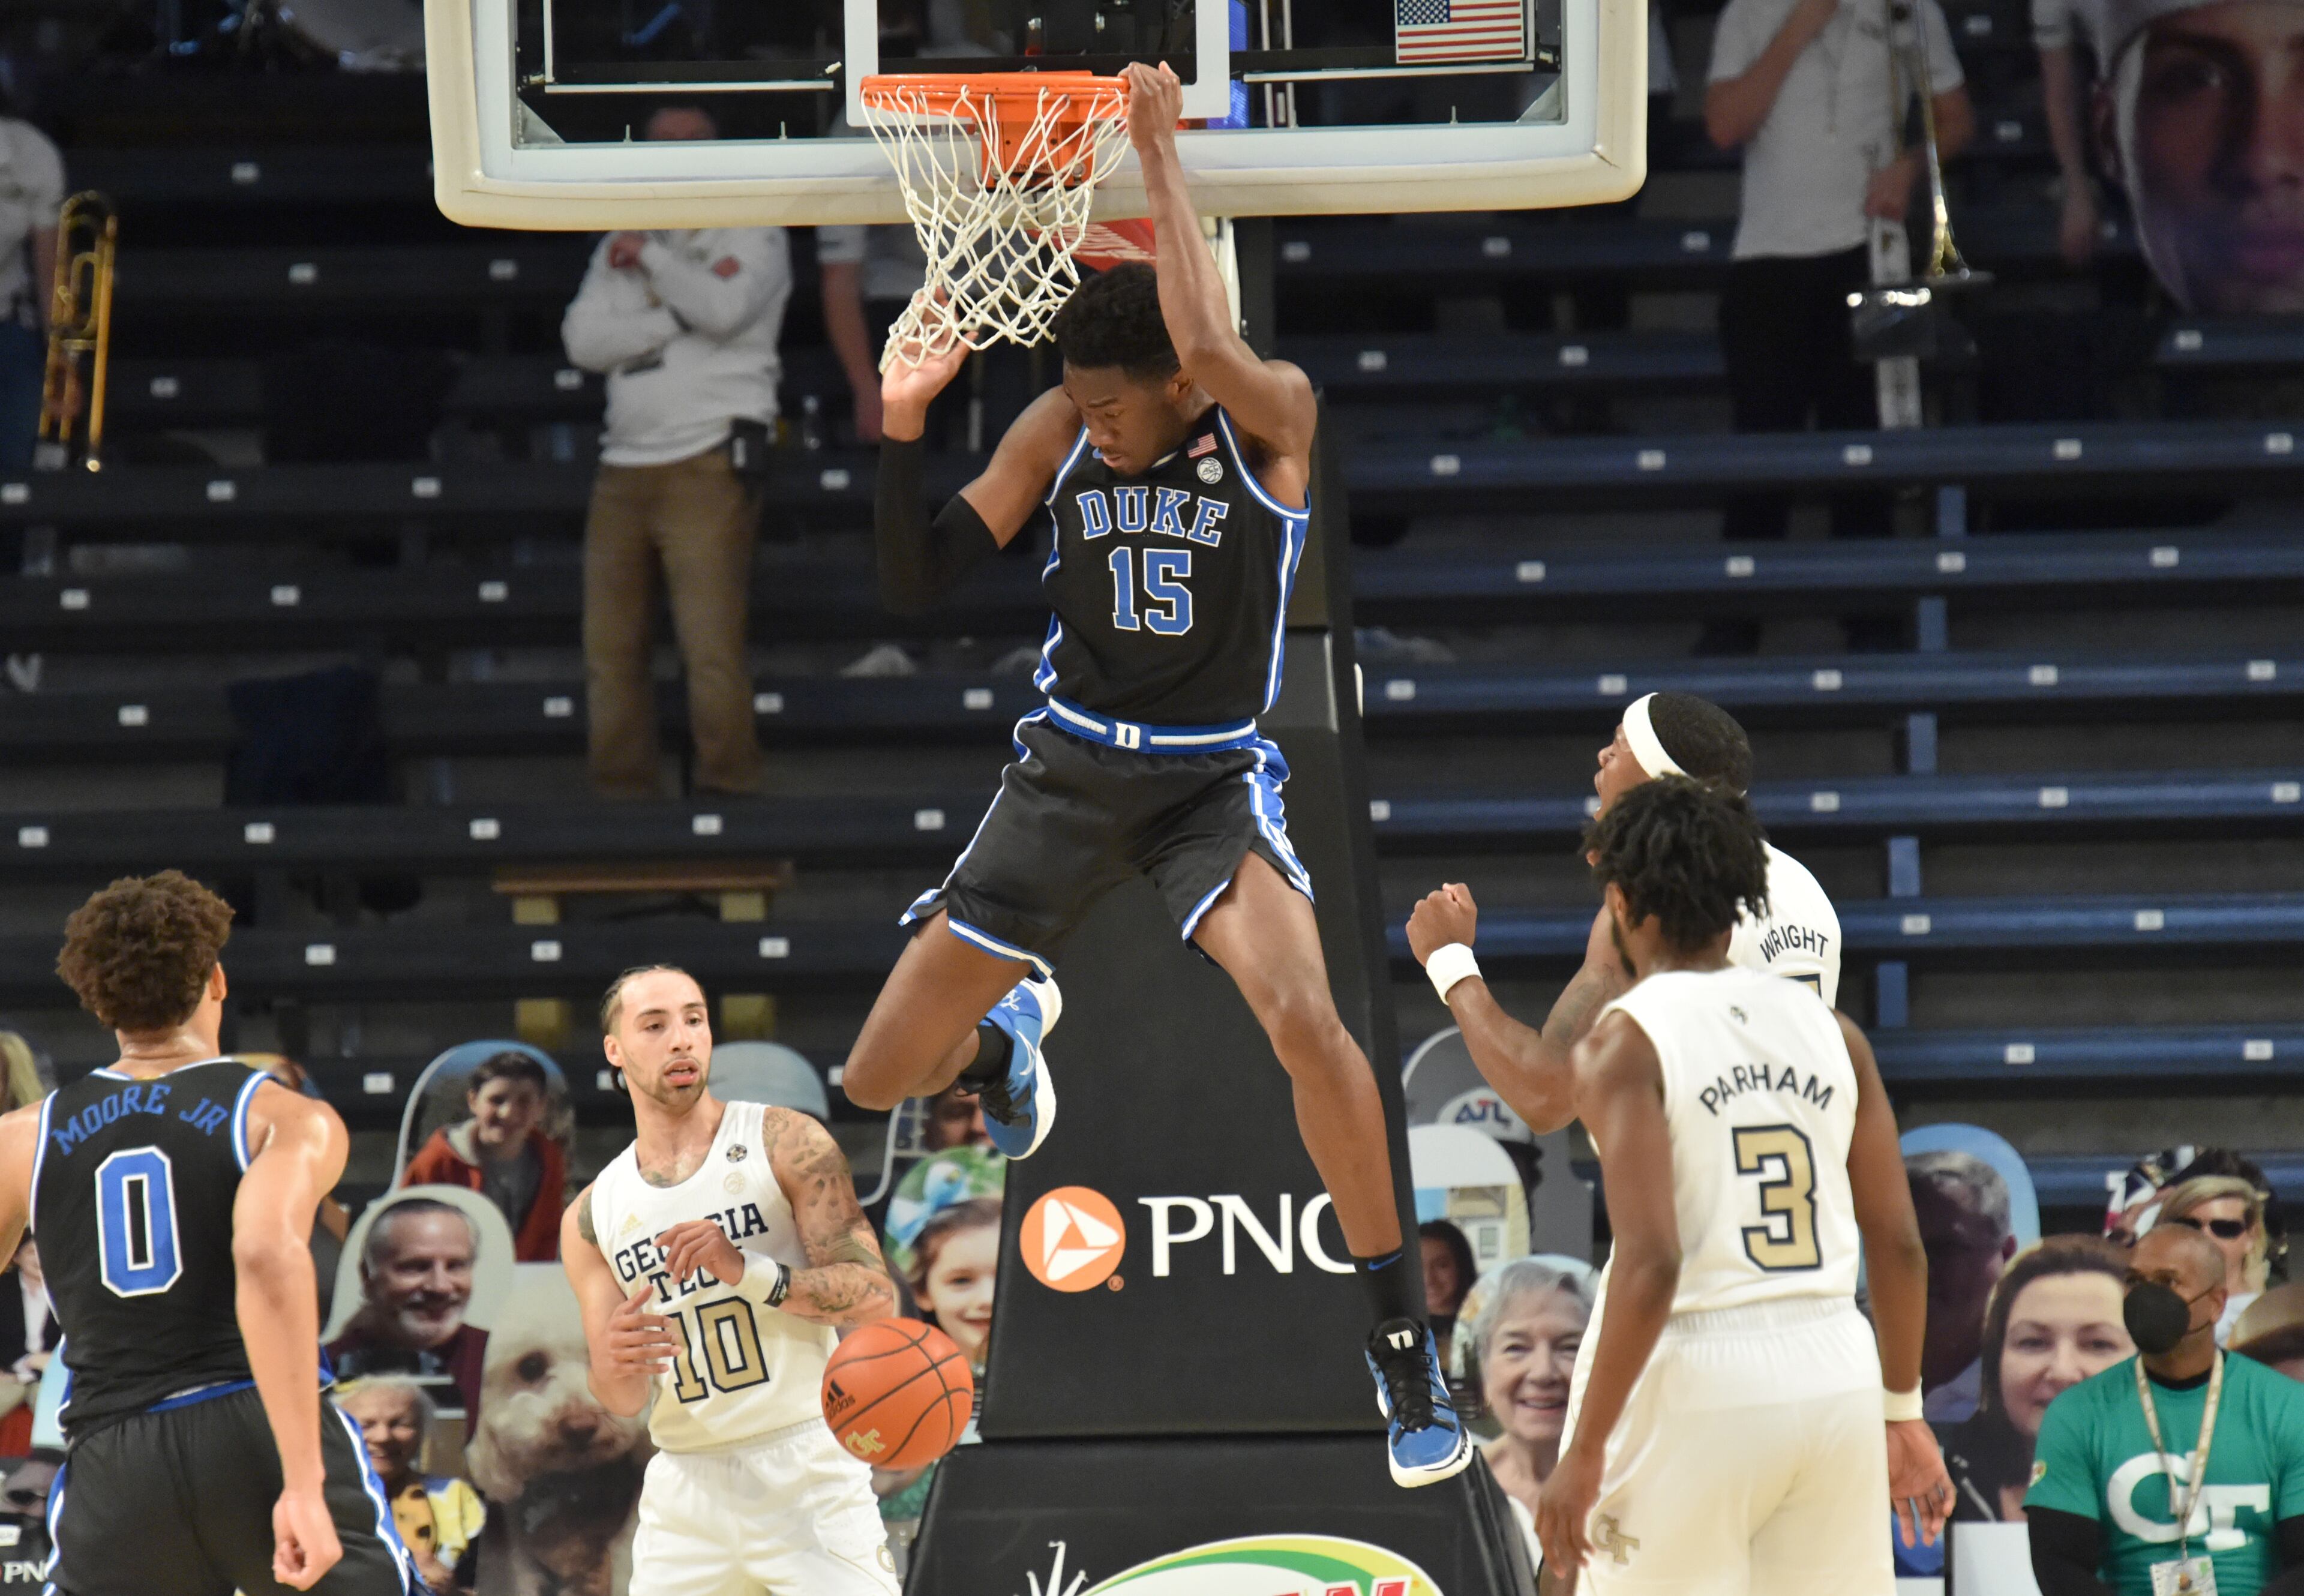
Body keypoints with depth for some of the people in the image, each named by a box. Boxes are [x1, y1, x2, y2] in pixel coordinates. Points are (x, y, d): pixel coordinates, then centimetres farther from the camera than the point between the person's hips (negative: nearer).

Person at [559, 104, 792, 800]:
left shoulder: (751, 234, 8)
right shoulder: (620, 247, 22)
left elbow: (723, 310, -12)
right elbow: (584, 339, 6)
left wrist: (651, 256, 1)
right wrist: (675, 320, -5)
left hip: (711, 462, -5)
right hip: (626, 466, 5)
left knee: (712, 646, -15)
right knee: (610, 650, 1)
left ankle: (728, 790, -12)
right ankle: (623, 800, 5)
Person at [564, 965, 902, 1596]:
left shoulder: (785, 1144, -2)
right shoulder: (591, 1218, 9)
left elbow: (876, 1298, -9)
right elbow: (621, 1401, 9)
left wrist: (749, 1271, -24)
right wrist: (616, 1366, -16)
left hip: (806, 1470, -3)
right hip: (686, 1486, 3)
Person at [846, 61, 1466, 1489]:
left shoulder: (1274, 416, -17)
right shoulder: (1058, 433, -6)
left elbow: (1209, 349, -41)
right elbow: (917, 588, -2)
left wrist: (1159, 148, -33)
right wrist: (902, 427, -17)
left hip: (1214, 780, -4)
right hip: (1070, 770, 4)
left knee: (1307, 1020, -32)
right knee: (880, 1082, 2)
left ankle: (1410, 1362, -18)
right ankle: (1005, 1040, 44)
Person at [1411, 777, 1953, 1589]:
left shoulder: (1626, 1040, -8)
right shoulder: (1830, 1031, 8)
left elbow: (1650, 1262, -17)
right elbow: (1899, 1245, 10)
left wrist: (1586, 1450, -12)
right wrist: (1903, 1413, 22)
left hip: (1694, 1384, -5)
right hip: (1835, 1375, 5)